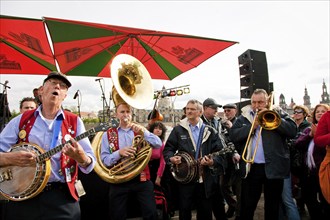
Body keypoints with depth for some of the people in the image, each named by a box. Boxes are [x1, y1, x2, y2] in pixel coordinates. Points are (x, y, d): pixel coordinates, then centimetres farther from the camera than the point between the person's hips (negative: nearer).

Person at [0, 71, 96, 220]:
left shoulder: (74, 122, -1)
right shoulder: (21, 120, 4)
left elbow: (90, 165, -4)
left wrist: (79, 156, -26)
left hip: (62, 198, -1)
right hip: (22, 197, 1)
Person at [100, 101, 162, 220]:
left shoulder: (140, 130, 5)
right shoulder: (108, 134, 2)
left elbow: (159, 144, -8)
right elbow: (104, 160, -4)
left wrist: (144, 131, -22)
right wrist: (119, 153, -22)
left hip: (141, 178, 0)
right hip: (118, 181, 0)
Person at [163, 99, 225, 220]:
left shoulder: (210, 131, 4)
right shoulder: (178, 130, 3)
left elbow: (219, 153, 0)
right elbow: (167, 149, 5)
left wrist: (212, 161, -19)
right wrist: (171, 158, -15)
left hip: (206, 180, 1)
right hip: (184, 178, 0)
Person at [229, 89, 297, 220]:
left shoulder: (278, 113, 5)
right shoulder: (244, 117, 8)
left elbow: (293, 130, -8)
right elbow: (232, 135, -3)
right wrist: (252, 126, -13)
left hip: (274, 167, 0)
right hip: (251, 168, 1)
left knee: (272, 206, 14)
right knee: (247, 206, 11)